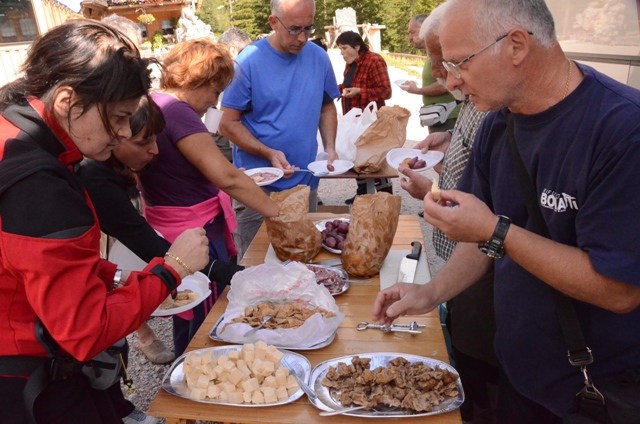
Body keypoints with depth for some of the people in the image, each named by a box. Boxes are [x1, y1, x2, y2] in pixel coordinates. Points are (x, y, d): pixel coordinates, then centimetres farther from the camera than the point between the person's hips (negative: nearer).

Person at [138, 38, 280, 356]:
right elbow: (228, 178, -30)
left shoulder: (153, 104, 8)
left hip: (170, 231, 10)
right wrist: (280, 215, -27)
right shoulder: (177, 112, -22)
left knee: (188, 328, 25)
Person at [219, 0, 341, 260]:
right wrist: (269, 154, -20)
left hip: (306, 183, 4)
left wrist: (330, 147, -1)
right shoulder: (249, 61, -10)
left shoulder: (319, 58, 3)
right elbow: (228, 124, -8)